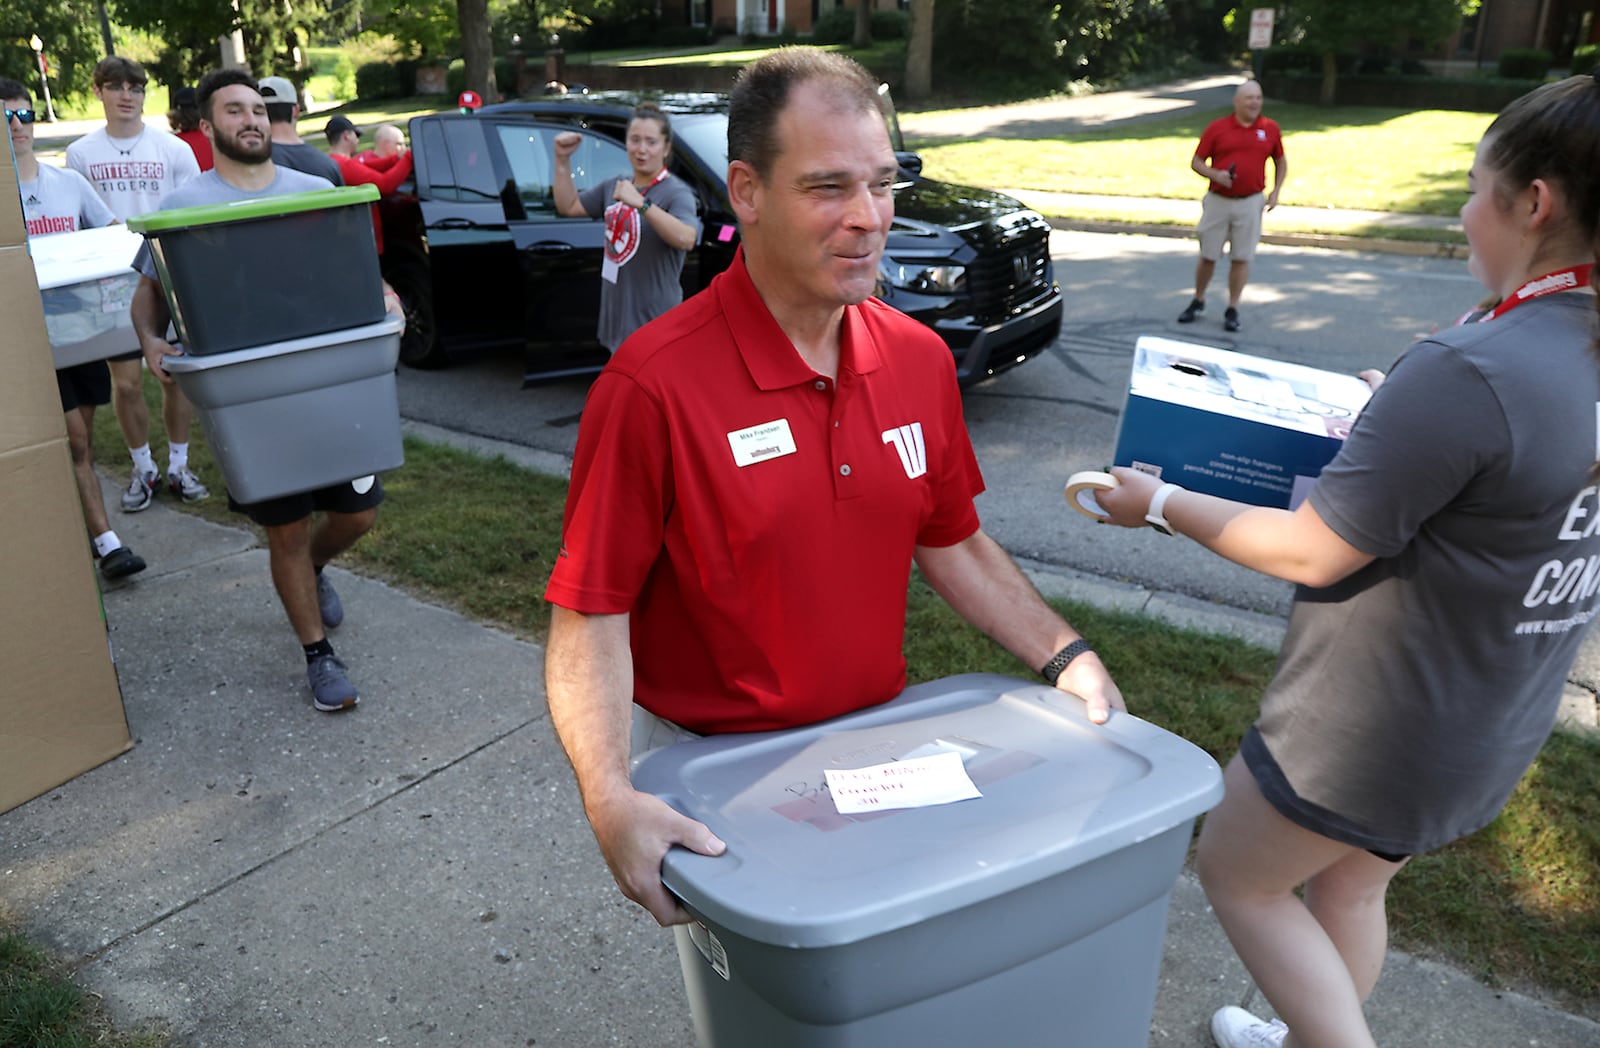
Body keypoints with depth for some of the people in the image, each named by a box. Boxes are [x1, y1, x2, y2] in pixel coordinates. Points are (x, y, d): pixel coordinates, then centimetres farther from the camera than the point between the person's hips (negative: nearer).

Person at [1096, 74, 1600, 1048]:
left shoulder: (1469, 372, -31)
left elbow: (1313, 553, -24)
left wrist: (1160, 502, -11)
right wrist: (1393, 428, 17)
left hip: (1375, 730, -8)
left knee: (1236, 874, 15)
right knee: (1353, 889, 27)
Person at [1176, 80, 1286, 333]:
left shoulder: (1270, 129, 5)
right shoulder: (1216, 128, -1)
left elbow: (1281, 161, 17)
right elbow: (1196, 162, 3)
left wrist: (1276, 191, 5)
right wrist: (1215, 174, -15)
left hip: (1250, 203, 1)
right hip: (1217, 201, 0)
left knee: (1241, 258, 2)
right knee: (1208, 256, 7)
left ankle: (1232, 310, 11)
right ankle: (1198, 302, 26)